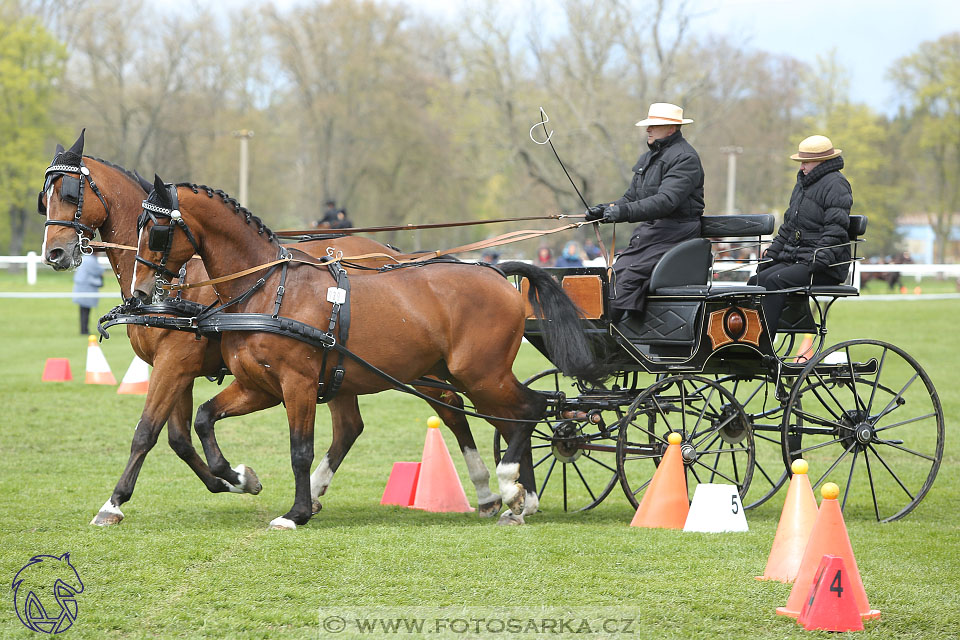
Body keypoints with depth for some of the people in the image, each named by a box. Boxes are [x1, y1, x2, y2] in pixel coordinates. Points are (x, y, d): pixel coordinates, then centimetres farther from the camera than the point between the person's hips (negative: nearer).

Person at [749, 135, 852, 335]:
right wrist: (770, 254, 18)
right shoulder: (802, 183, 22)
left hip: (827, 268, -9)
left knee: (775, 281, -28)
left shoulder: (835, 184, -7)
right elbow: (788, 226, 29)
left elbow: (835, 230, -16)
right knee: (756, 282, -11)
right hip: (795, 258, 9)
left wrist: (818, 260, -26)